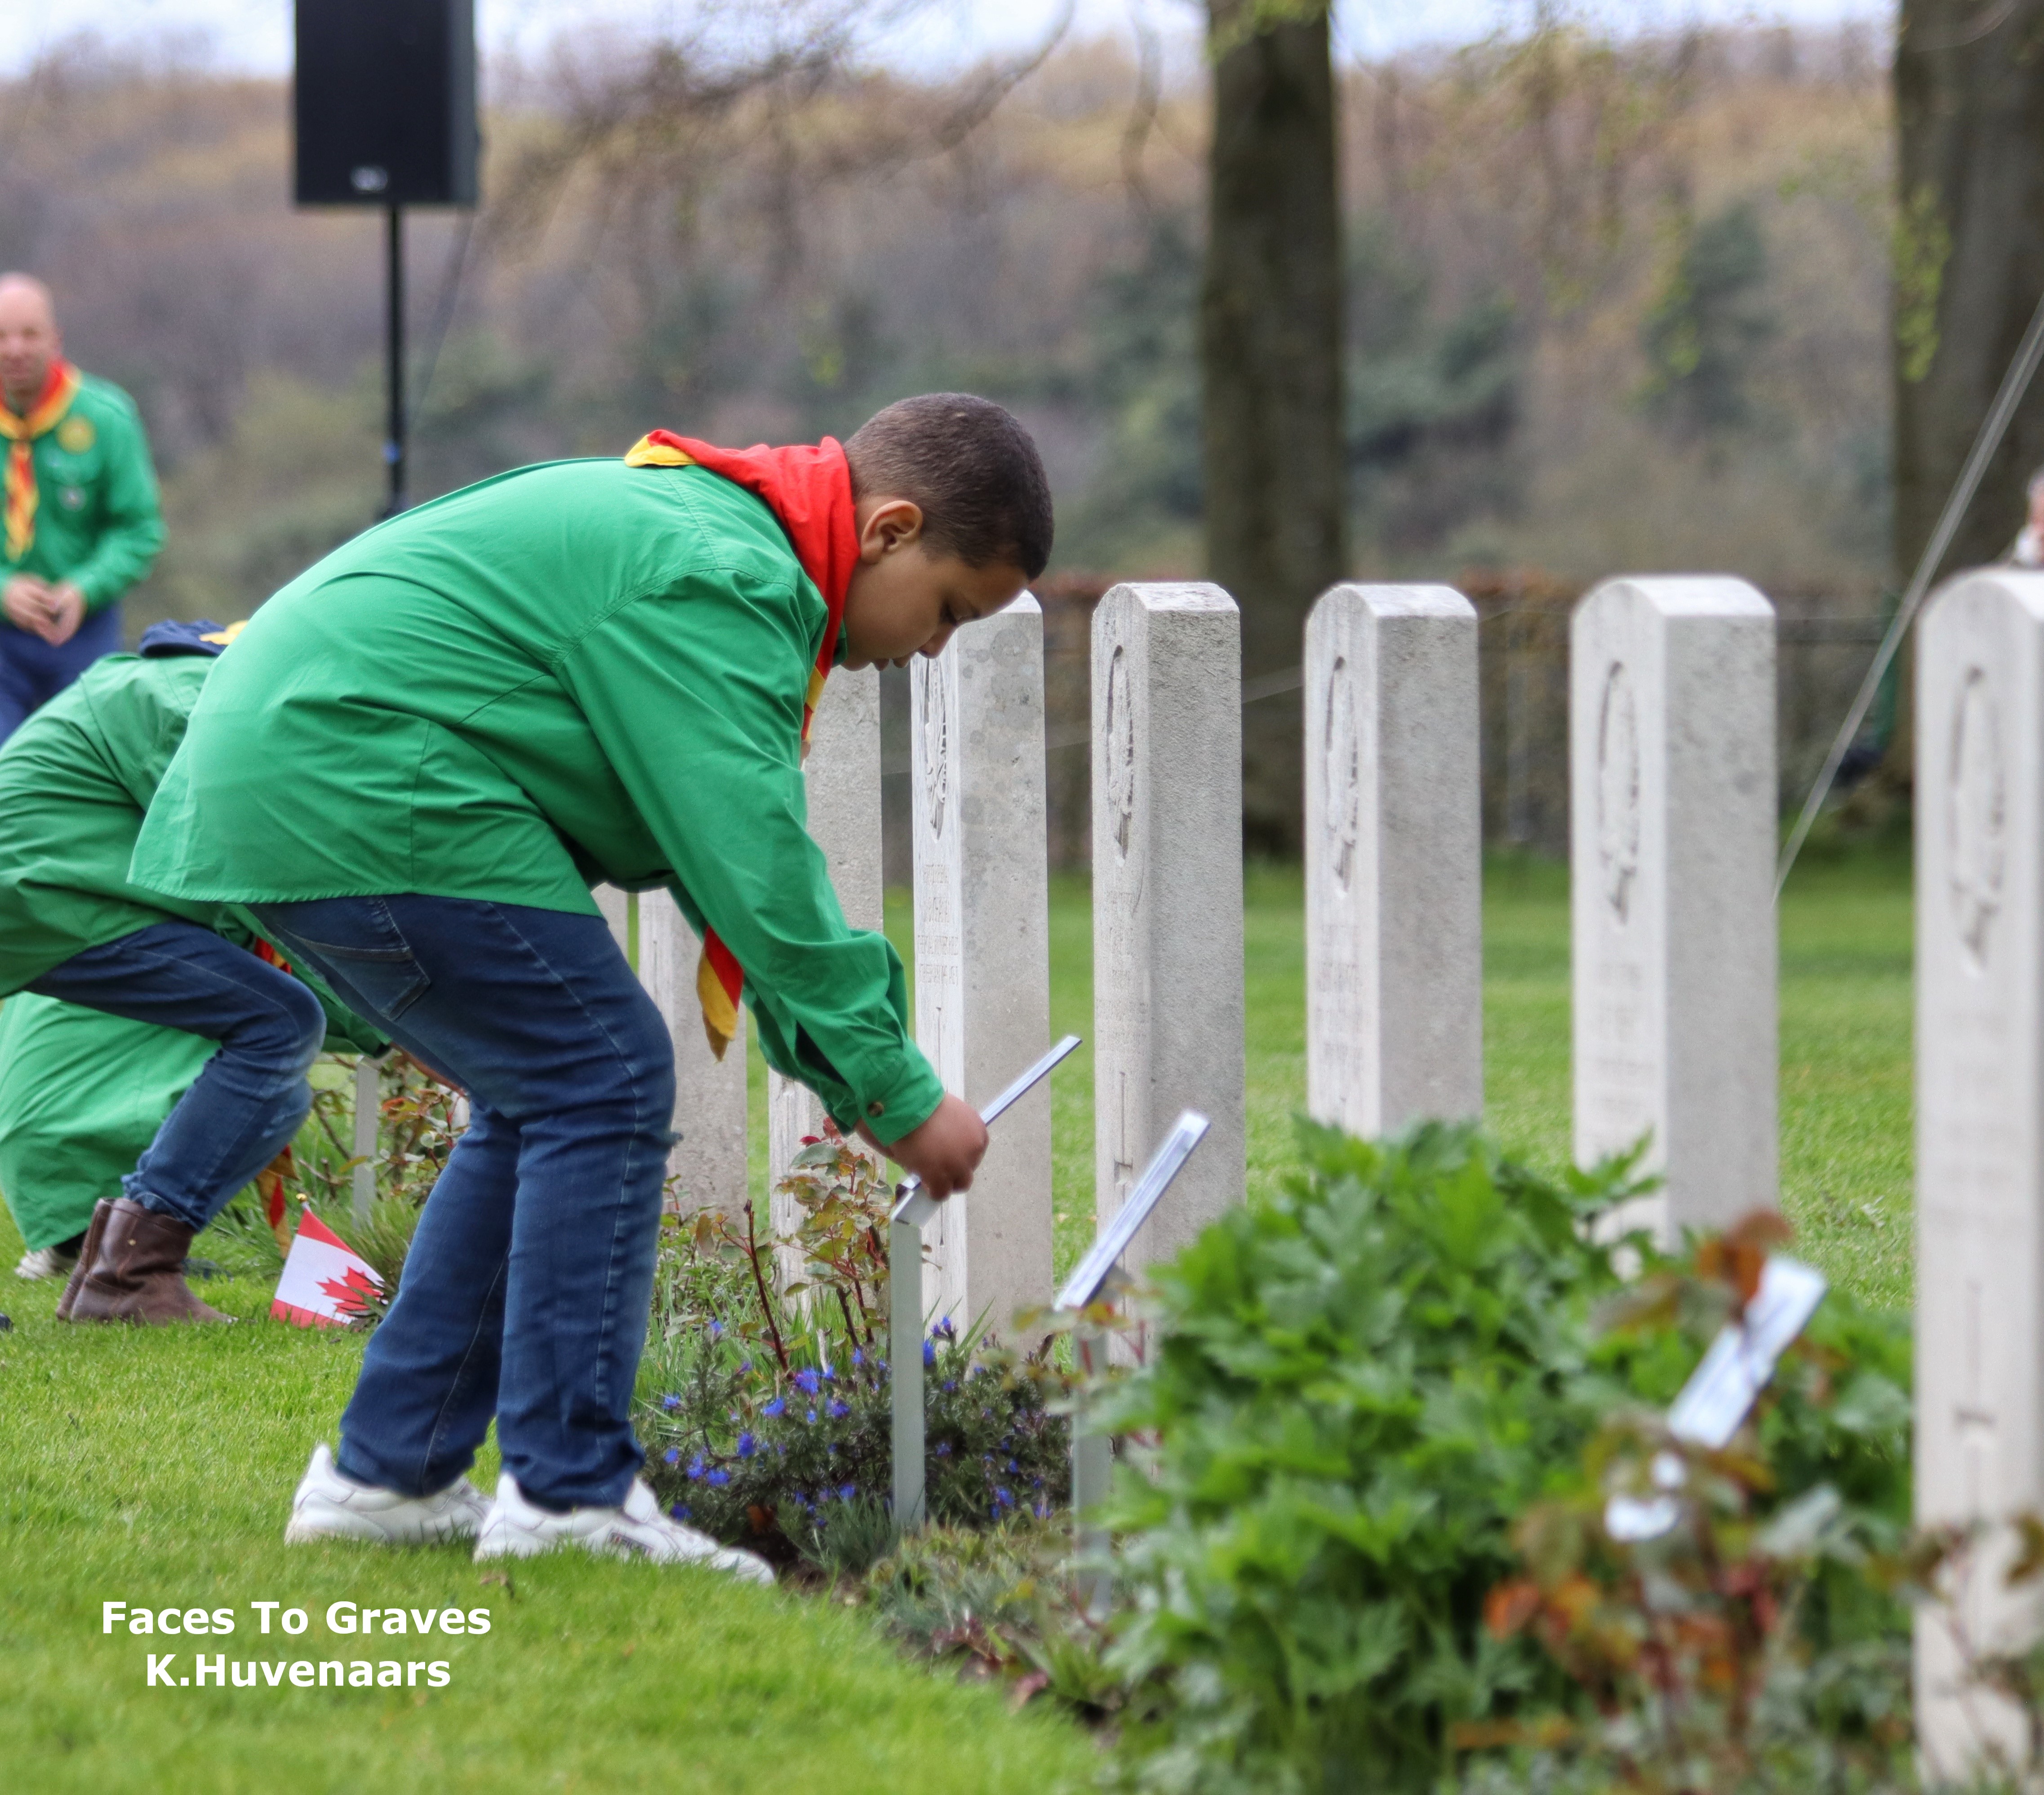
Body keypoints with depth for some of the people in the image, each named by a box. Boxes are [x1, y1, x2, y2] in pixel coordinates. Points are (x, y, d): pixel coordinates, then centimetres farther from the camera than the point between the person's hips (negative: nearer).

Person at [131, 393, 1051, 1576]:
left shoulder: (717, 527, 18)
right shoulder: (717, 580, -16)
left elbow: (729, 840, 20)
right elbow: (755, 867, -20)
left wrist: (847, 1069, 12)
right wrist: (898, 1092, -13)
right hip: (360, 788, -11)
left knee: (546, 1100, 15)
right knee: (603, 1085, -9)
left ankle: (387, 1470, 16)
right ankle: (570, 1493, -9)